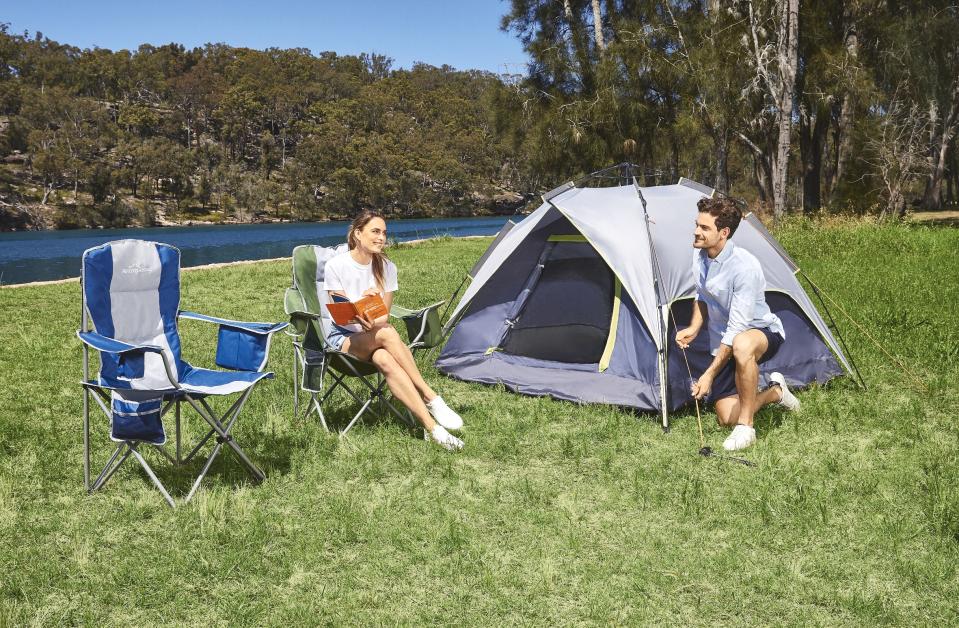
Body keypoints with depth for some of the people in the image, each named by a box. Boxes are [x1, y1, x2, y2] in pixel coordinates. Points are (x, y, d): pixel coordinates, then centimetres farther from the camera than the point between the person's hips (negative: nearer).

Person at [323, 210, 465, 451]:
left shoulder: (386, 267, 1)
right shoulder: (335, 265, -10)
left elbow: (384, 315, 0)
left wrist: (373, 324, -25)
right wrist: (361, 302, -31)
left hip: (375, 336, 3)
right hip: (343, 338, -3)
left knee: (384, 359, -36)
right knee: (387, 334, -36)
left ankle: (431, 426, -41)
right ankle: (430, 398, -36)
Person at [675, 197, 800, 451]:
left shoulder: (745, 266, -30)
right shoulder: (699, 255, -6)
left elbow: (736, 330, -30)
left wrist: (709, 375, -29)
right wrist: (694, 328, -4)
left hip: (762, 332, -7)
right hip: (724, 343, 7)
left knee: (742, 345, -45)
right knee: (727, 418, -1)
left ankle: (746, 427, -28)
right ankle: (775, 391, 28)